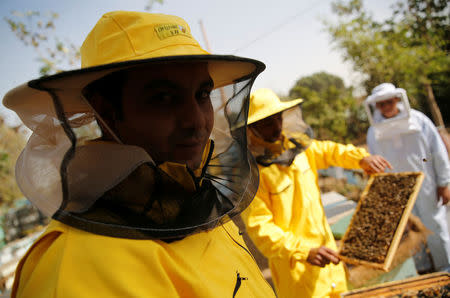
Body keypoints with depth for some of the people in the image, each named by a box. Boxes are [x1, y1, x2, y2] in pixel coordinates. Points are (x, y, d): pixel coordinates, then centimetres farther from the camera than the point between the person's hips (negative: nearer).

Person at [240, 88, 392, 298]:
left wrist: (361, 158, -4)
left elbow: (327, 151, 14)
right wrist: (305, 252, -31)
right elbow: (259, 227, -24)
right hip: (294, 263, -7)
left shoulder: (295, 144, -1)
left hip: (325, 246, 7)